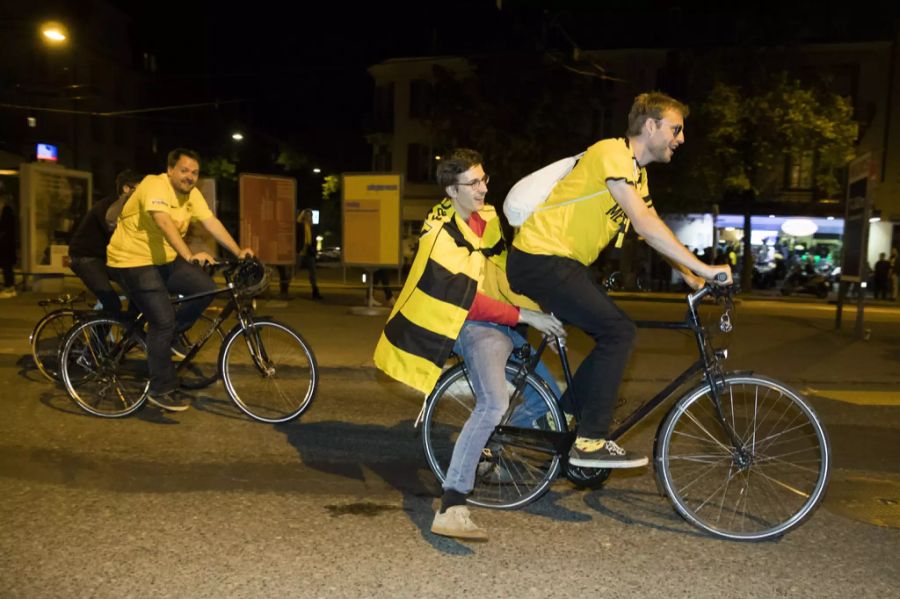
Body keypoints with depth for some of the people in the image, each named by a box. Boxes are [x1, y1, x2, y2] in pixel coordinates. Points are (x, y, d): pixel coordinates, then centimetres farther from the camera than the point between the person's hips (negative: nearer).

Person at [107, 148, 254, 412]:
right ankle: (161, 390, -2)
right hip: (134, 261, -7)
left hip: (165, 259, 8)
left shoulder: (192, 193, 2)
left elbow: (212, 222, -7)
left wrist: (238, 251, -19)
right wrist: (189, 256, -48)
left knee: (206, 288, -12)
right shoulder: (156, 185, -20)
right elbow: (164, 222, -36)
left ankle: (168, 335, 10)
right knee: (163, 320, -15)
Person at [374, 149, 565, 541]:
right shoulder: (441, 235, -13)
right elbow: (469, 302, -19)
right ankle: (451, 508, -31)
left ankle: (490, 445, 34)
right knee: (494, 403, -32)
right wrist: (526, 316, -21)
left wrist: (544, 311, 6)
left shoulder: (488, 218, 12)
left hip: (501, 322, 9)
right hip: (473, 326, -9)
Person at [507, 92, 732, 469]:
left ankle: (563, 416, 20)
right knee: (618, 331, -15)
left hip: (563, 262, 10)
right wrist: (703, 268, -22)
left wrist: (691, 276, 5)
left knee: (614, 336, 10)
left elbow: (653, 233, 16)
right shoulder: (613, 152, -14)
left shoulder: (636, 172, 17)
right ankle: (589, 442, -9)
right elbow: (645, 223, -24)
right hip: (540, 259, -10)